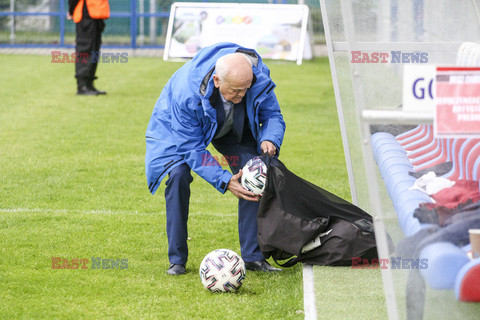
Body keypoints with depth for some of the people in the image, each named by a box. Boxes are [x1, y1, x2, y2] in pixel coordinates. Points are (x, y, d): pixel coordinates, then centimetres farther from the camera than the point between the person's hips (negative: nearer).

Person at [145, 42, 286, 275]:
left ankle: (252, 256, -6)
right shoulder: (185, 94, -42)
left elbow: (273, 116, -14)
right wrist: (225, 181, -40)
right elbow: (192, 148, -32)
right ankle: (177, 259, -12)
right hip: (179, 128, -3)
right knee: (178, 173, -25)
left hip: (233, 129, 3)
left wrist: (269, 139, -38)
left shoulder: (259, 79, -33)